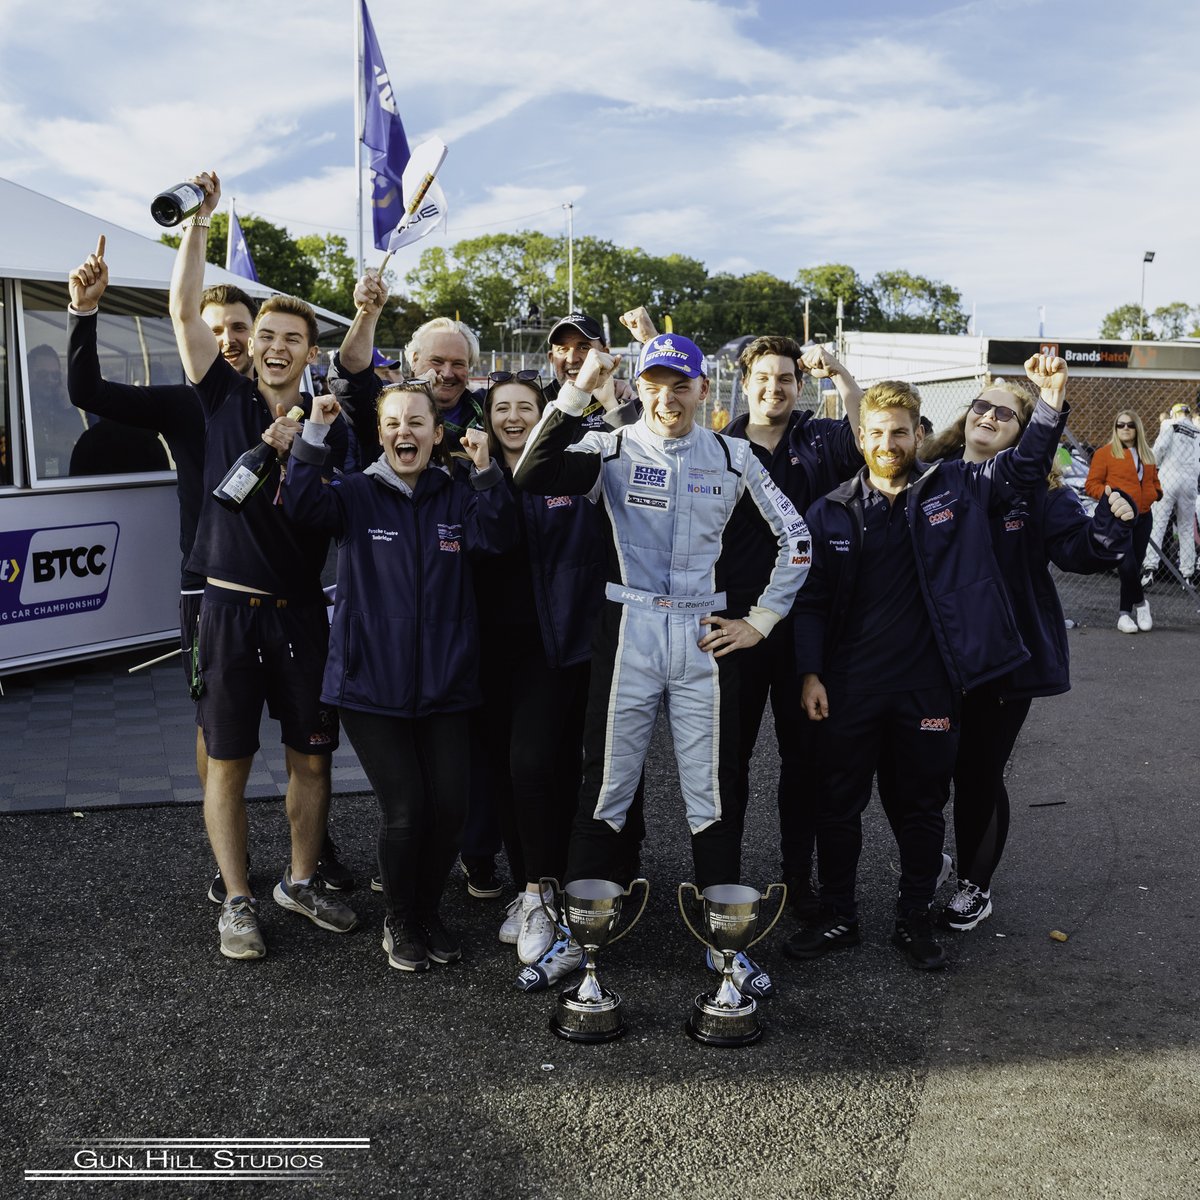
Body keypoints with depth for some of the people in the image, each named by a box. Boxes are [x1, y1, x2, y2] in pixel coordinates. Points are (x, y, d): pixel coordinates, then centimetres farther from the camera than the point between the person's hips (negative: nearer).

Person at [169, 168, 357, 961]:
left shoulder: (327, 427, 5)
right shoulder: (226, 399, 3)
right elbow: (185, 311, -3)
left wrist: (298, 455, -15)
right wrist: (198, 220, -5)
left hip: (301, 611, 1)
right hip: (230, 606, -1)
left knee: (312, 756, 9)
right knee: (228, 761, 5)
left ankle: (302, 881, 28)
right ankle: (238, 901, 18)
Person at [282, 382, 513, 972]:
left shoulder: (456, 498, 9)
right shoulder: (356, 494, 2)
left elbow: (496, 536, -9)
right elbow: (301, 504, -15)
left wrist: (486, 471, -22)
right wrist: (315, 431, -23)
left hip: (443, 682, 3)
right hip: (372, 683, -2)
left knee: (450, 805, 2)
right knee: (404, 809, -5)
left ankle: (428, 912, 28)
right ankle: (399, 923, 20)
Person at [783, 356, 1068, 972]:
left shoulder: (953, 489, 3)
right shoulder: (831, 512, 1)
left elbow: (1025, 466, 3)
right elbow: (811, 601, 1)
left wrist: (1051, 402, -12)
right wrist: (810, 673, -6)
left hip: (927, 689, 0)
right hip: (848, 689, 0)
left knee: (920, 809, 13)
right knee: (838, 806, 10)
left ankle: (914, 920, 30)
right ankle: (837, 918, 27)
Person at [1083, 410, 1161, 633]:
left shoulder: (1147, 455, 16)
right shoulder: (1105, 453, -2)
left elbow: (1153, 480, 29)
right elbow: (1091, 484, -5)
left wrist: (1156, 492, 8)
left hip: (1142, 517, 6)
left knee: (1135, 566, 6)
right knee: (1127, 565, -17)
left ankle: (1125, 612, 17)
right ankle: (1140, 602, 7)